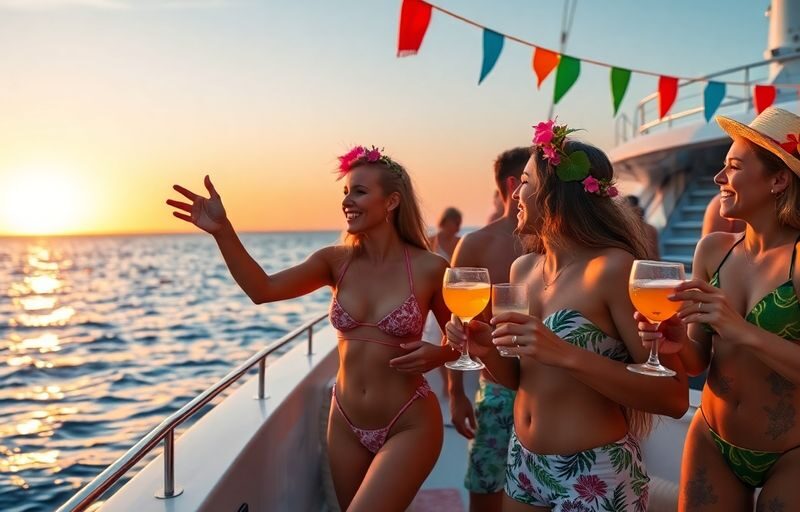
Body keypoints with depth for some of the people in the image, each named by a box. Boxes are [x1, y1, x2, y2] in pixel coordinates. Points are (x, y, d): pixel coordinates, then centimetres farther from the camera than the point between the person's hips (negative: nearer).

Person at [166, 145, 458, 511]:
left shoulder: (429, 268, -11)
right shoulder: (336, 261, -2)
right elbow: (263, 289, -15)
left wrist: (435, 354, -19)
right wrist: (222, 232, -27)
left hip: (409, 427, -4)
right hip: (346, 423, 5)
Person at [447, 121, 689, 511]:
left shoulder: (613, 268, -18)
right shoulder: (523, 268, 3)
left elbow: (674, 398, -20)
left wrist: (567, 355, -29)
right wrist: (487, 352, -8)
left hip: (597, 479, -6)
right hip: (523, 466, 7)